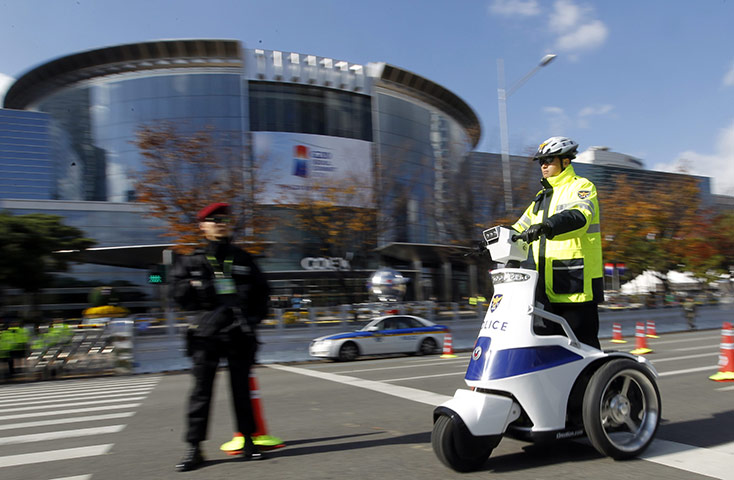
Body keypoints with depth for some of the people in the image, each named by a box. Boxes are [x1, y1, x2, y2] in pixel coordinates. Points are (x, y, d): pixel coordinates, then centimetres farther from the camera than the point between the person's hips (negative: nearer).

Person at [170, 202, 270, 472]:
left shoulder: (242, 258, 14)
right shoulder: (191, 261, 8)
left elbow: (262, 290, 17)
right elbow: (178, 290, 1)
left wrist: (254, 316, 6)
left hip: (240, 334, 2)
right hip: (207, 334, -1)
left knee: (242, 388, 6)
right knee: (201, 389, -1)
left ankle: (247, 442, 16)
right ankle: (194, 447, 9)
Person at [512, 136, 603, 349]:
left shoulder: (582, 187, -1)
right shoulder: (542, 196, 23)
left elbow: (579, 216, -23)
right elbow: (521, 229, 24)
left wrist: (547, 226, -40)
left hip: (577, 283, -7)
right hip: (548, 286, 7)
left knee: (583, 343, -3)